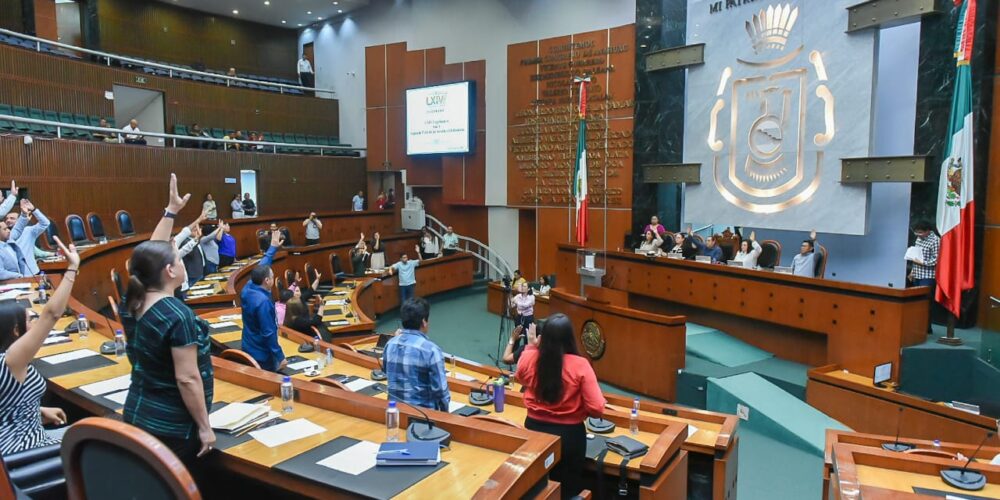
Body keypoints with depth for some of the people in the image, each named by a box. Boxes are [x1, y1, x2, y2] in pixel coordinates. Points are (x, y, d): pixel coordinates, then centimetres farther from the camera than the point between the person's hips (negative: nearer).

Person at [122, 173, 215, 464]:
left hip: (136, 415, 8)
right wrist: (204, 427, -16)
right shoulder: (178, 316, -25)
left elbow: (151, 253, 12)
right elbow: (187, 379, -24)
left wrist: (171, 210, 15)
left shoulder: (134, 302, -2)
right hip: (172, 426, -8)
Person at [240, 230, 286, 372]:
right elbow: (269, 333, -28)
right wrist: (280, 356, -22)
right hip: (262, 355, -9)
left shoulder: (248, 289, -5)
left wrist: (273, 247, 19)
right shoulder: (263, 302, -30)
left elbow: (261, 268, 11)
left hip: (248, 349, 9)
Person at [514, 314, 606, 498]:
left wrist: (530, 347, 15)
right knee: (568, 487, 22)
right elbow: (597, 409, -20)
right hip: (569, 434, -2)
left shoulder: (530, 359, -14)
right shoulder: (580, 365, -22)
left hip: (535, 428, 3)